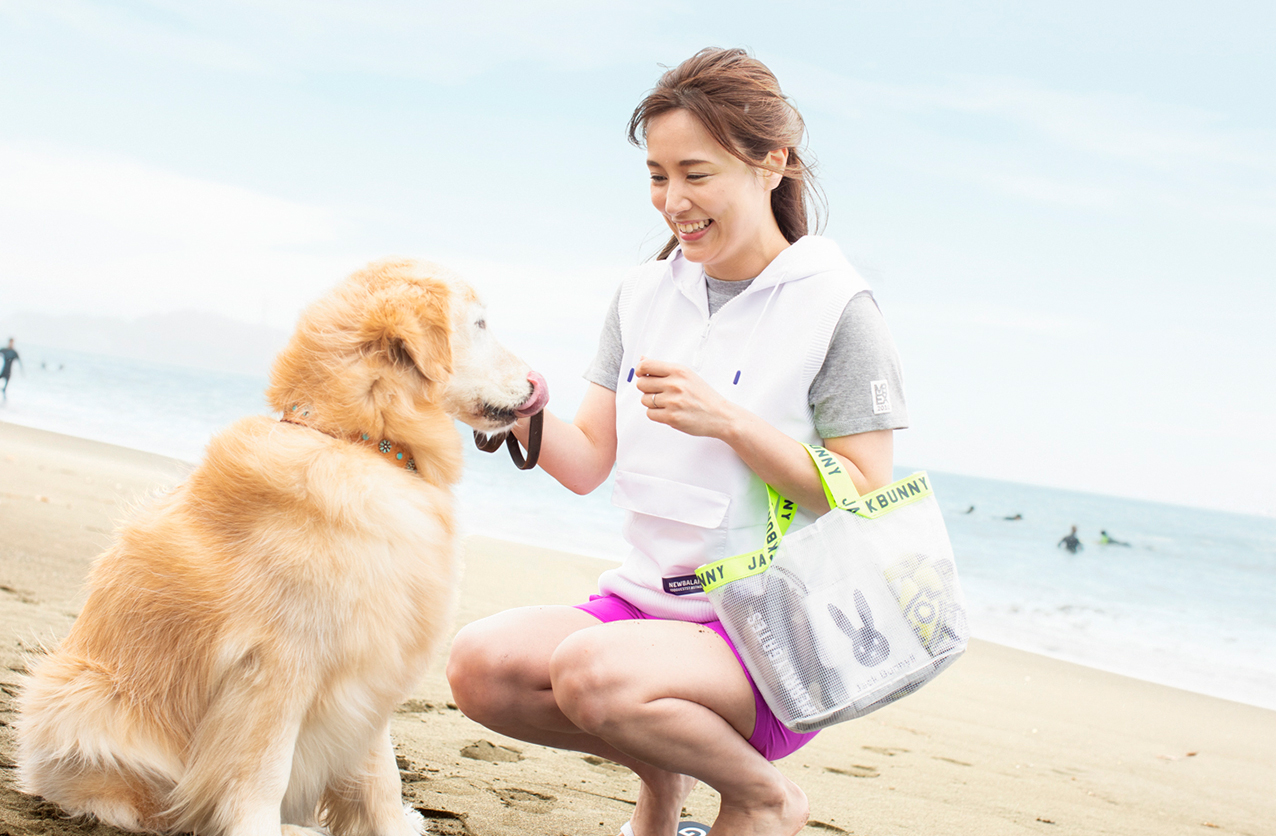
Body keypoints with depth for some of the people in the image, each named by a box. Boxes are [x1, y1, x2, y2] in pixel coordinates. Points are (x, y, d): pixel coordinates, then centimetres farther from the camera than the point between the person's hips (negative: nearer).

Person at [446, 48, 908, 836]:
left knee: (592, 671, -33)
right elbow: (588, 464, 8)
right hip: (647, 597, 6)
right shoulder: (645, 296, 10)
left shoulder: (835, 310, -7)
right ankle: (665, 769, 7)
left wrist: (730, 421, -20)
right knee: (480, 663, -21)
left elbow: (868, 502, -10)